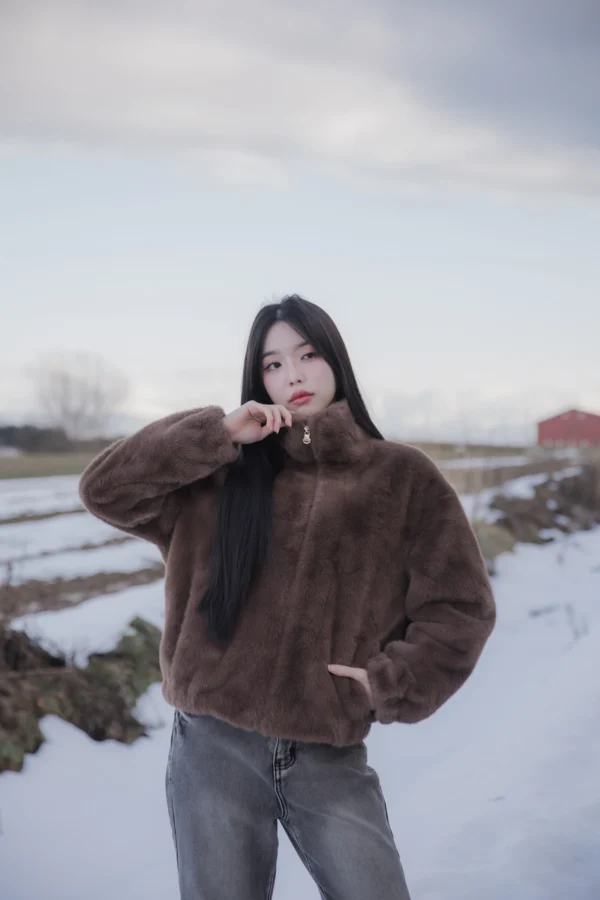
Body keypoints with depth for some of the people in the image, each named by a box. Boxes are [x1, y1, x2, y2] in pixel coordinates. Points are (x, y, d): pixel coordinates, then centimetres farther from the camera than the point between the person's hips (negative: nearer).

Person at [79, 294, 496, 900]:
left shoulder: (400, 476, 2)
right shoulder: (223, 474, 6)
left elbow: (460, 605, 2)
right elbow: (105, 490, -2)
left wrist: (389, 685, -6)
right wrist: (218, 433, -7)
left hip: (330, 757, -1)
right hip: (215, 749, 1)